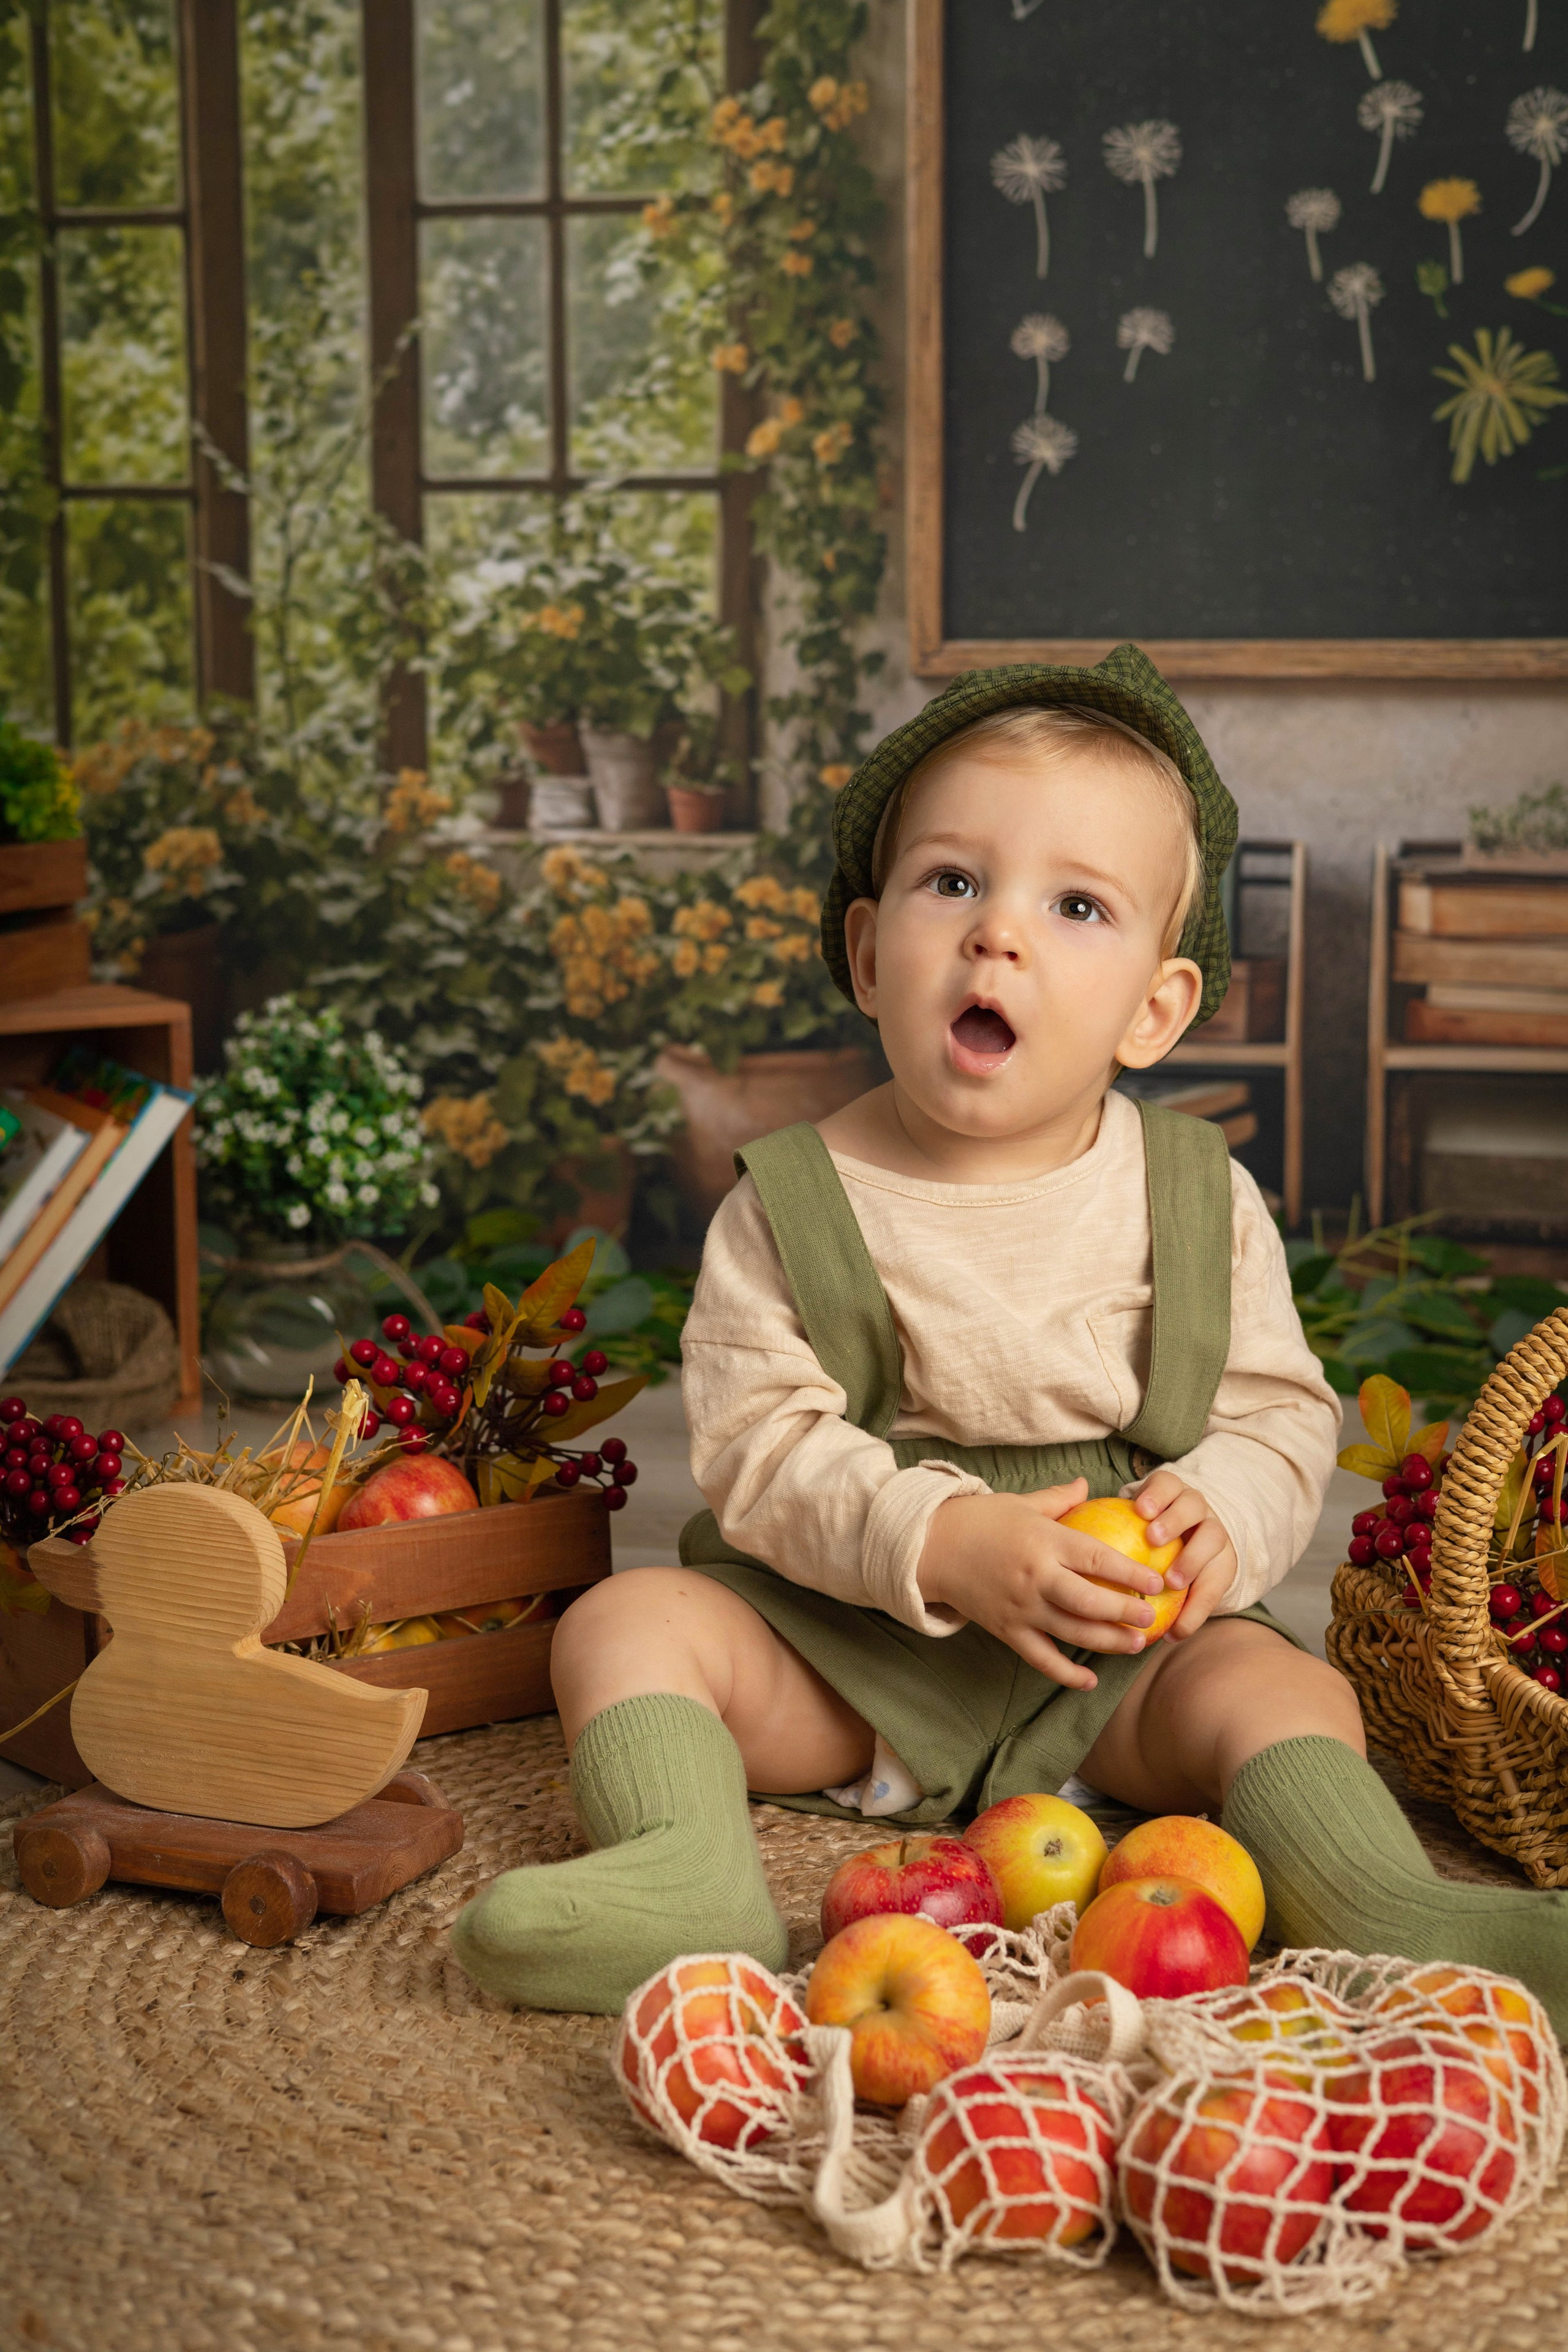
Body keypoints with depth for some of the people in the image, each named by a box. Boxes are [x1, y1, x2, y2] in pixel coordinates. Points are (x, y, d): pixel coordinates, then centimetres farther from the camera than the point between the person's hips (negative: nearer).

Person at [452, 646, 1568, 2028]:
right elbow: (756, 1446, -13)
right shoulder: (793, 1203, -7)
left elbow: (1283, 1412, 2)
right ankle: (690, 1874, -38)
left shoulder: (1203, 1202, -2)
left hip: (1115, 1661, 1)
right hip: (836, 1644, 0)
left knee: (1286, 1691, -23)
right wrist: (941, 1544, -28)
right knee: (626, 1623, -20)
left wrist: (1221, 1513, -22)